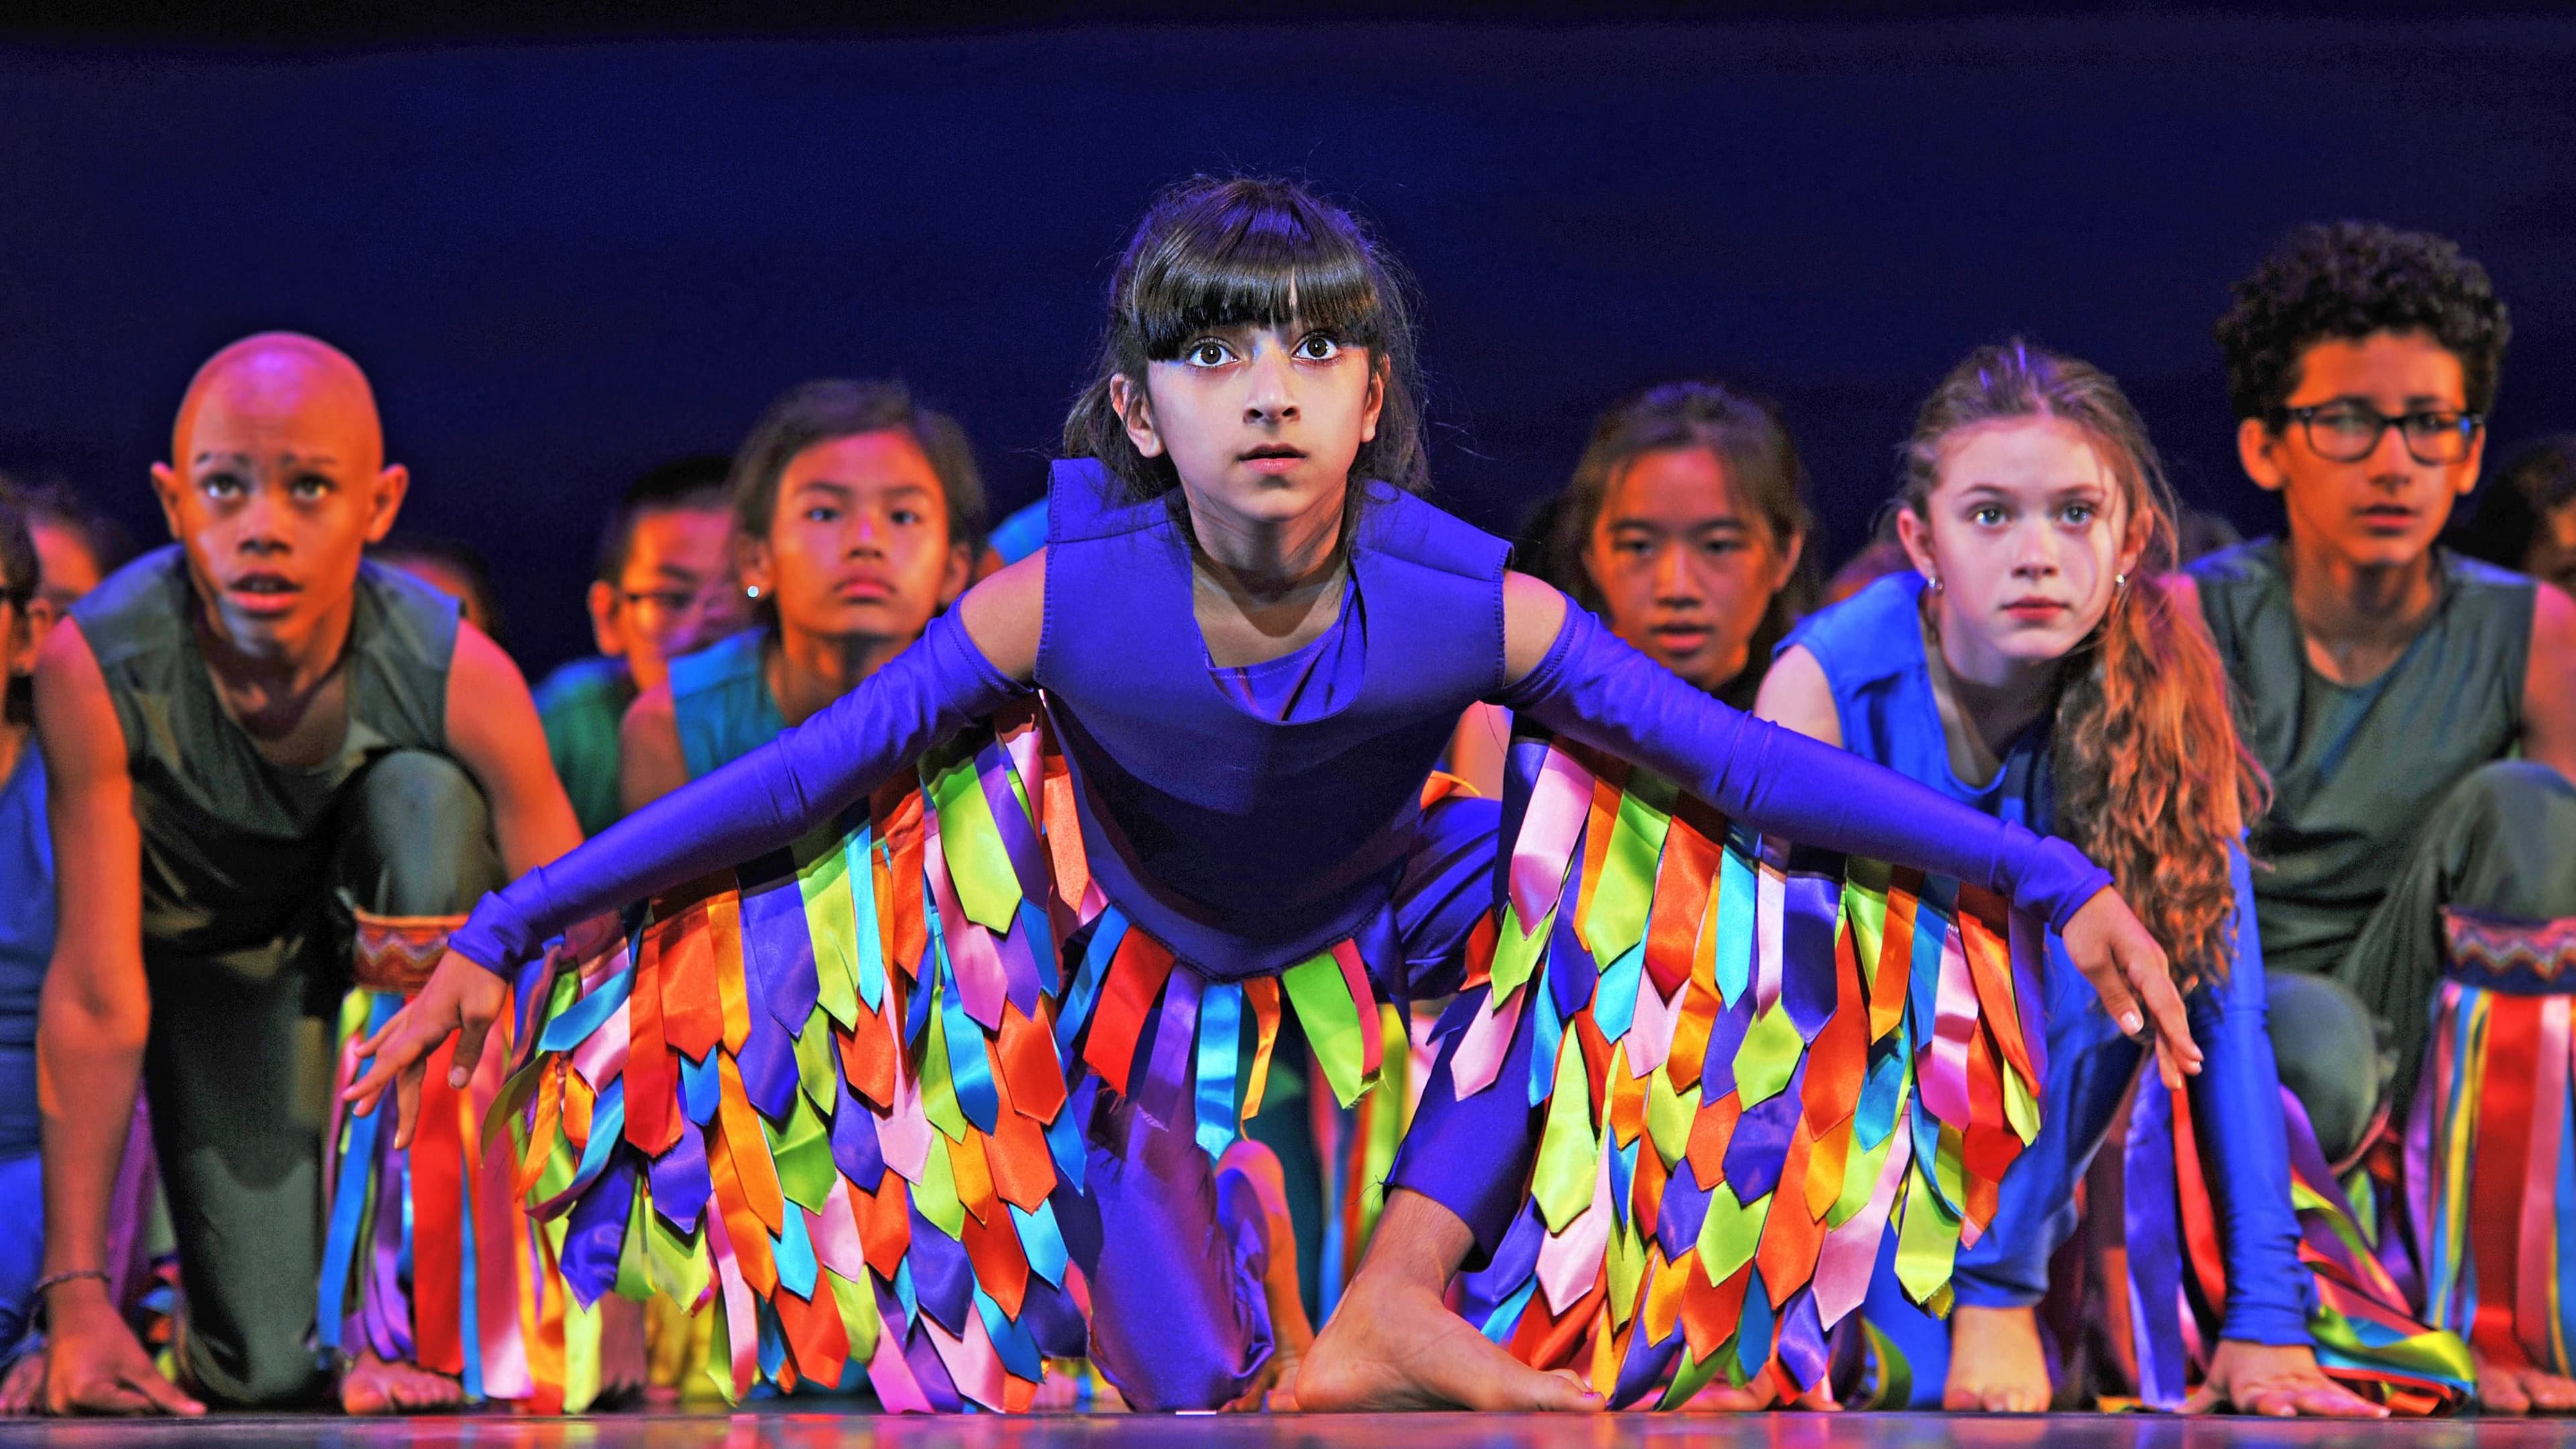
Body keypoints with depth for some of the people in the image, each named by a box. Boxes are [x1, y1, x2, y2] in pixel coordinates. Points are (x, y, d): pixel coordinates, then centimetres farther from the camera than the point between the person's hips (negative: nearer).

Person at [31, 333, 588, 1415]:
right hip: (216, 948, -1)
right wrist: (75, 1296, -34)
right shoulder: (96, 669, -34)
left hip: (406, 906, 1)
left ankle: (417, 1295, -23)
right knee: (271, 1370, -14)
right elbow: (96, 993, -32)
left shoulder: (459, 677, -31)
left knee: (424, 797, -34)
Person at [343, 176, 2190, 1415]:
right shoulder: (1065, 602, -32)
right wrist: (497, 939, -23)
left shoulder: (1470, 608, -30)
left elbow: (1746, 759, -25)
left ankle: (1394, 1302, -14)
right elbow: (795, 778, -24)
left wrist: (2059, 884, -27)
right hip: (1123, 976, -2)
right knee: (1195, 1398, -18)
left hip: (1359, 940, 3)